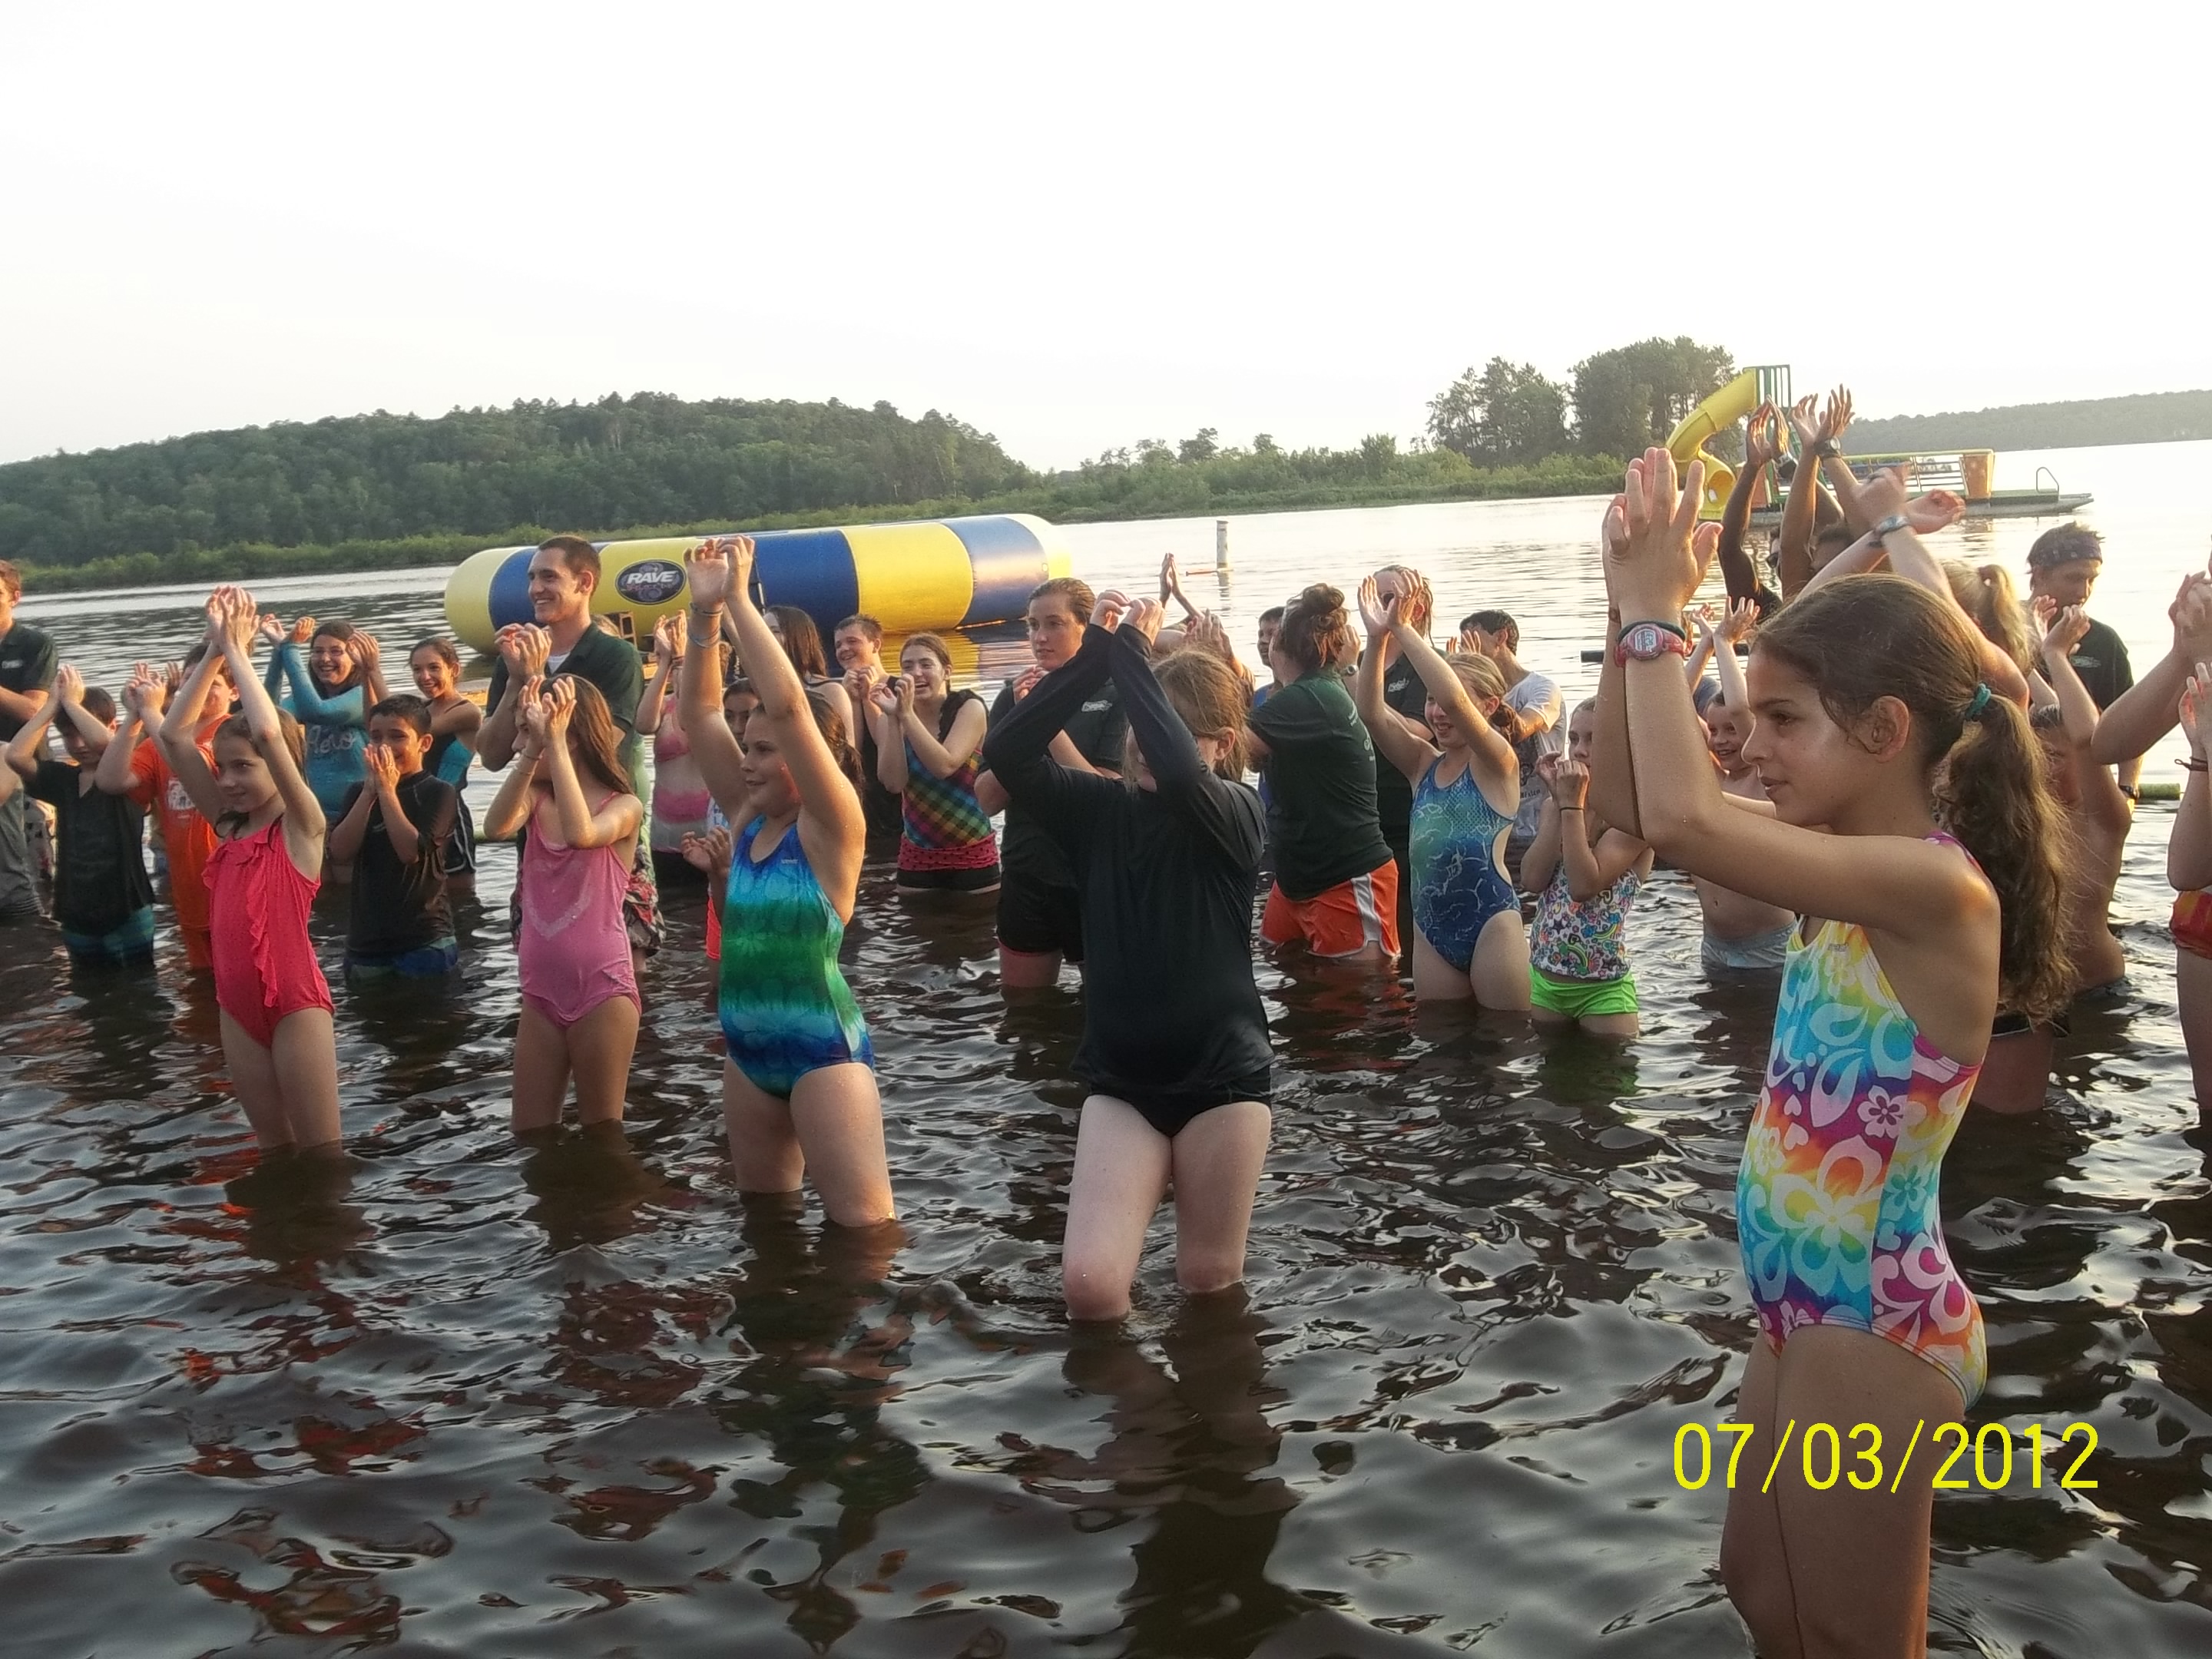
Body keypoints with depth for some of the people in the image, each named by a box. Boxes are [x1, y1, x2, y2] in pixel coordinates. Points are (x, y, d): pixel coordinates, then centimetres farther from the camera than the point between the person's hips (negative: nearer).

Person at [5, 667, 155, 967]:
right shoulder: (63, 779, 6)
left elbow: (102, 741, -30)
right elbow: (16, 755, -11)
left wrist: (70, 700, -14)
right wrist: (52, 703, -8)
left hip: (126, 913, -6)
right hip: (76, 916, 6)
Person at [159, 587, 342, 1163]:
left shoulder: (302, 825, -9)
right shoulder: (228, 824, 8)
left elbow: (269, 732, -24)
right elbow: (173, 735, 4)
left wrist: (238, 648, -13)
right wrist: (214, 651, -2)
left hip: (296, 1001, -6)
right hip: (238, 1003, 6)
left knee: (321, 1151, -1)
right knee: (274, 1149, 15)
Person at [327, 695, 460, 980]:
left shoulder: (439, 793, -4)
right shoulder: (359, 793, 10)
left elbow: (411, 851, -18)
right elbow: (340, 852, -5)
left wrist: (387, 790, -14)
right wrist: (370, 790, -11)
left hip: (426, 942, -4)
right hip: (366, 943, 4)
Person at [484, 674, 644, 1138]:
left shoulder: (624, 806, -7)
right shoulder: (537, 798, 6)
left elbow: (581, 834, -30)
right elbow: (496, 827, -17)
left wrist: (553, 741, -30)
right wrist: (532, 753, -25)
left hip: (602, 990, -5)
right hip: (541, 991, 5)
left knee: (601, 1132, 5)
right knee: (529, 1135, 10)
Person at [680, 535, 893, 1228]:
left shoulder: (830, 826, -12)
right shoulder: (748, 818, 7)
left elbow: (789, 705, -24)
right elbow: (699, 710, 5)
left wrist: (740, 599, -20)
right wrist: (705, 612, -6)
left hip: (823, 1047, -8)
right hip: (749, 1048, 8)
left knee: (863, 1225, -7)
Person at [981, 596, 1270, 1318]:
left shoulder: (1236, 813, -7)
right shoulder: (1101, 808, 1)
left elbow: (1179, 772, -31)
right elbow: (1006, 753, -15)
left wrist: (1131, 653, -21)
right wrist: (1095, 652, -18)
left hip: (1222, 1075, -2)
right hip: (1121, 1078, 2)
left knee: (1208, 1283, 6)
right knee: (1088, 1284, -11)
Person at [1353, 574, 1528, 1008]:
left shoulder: (1498, 764, -5)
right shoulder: (1424, 764, 11)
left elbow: (1455, 700, -22)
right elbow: (1372, 712, -3)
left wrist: (1404, 628, -20)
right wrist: (1378, 638, -16)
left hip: (1491, 923, -6)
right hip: (1430, 929, 6)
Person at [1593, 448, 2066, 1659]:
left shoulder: (1938, 886, -25)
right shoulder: (1869, 868, 2)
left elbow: (1684, 817, -35)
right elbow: (1629, 803, 4)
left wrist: (1657, 616, -24)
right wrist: (1633, 620, -8)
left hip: (1874, 1329, -9)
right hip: (1813, 1310, 9)